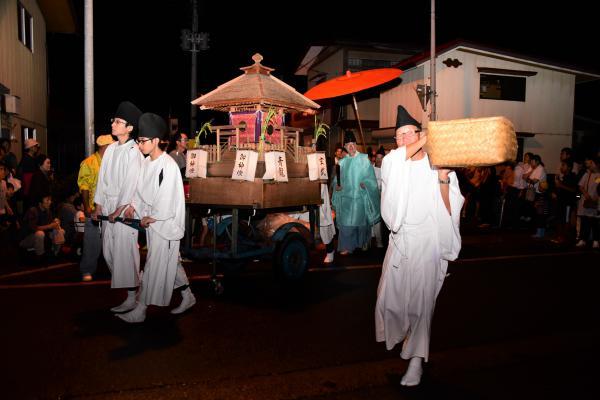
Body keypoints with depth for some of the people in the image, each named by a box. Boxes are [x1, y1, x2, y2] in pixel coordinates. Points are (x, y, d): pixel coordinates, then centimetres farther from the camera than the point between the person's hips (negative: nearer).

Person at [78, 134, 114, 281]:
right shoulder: (89, 163, -4)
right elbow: (84, 187, -7)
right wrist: (86, 207, -13)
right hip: (95, 209, -5)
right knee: (92, 241, 0)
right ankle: (87, 270, 11)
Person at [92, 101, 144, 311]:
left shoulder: (134, 152, -10)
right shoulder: (110, 149, 11)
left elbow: (131, 183, -14)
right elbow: (102, 178, 13)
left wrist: (119, 210, -15)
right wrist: (98, 206, 10)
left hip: (124, 208, -7)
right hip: (108, 207, 7)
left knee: (125, 252, -5)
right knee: (109, 251, 11)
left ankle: (131, 299, 5)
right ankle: (123, 283, 29)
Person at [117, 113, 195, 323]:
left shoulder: (168, 166, -19)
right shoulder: (146, 162, 7)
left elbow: (167, 200, -20)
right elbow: (141, 190, 15)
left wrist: (150, 218, -13)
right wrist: (132, 207, 0)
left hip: (165, 224, -9)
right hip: (152, 221, 9)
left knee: (154, 267, 0)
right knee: (170, 262, 17)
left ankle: (140, 311, 9)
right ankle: (188, 297, 32)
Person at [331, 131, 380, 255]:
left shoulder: (364, 159, -2)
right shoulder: (342, 162, 7)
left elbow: (371, 176, -2)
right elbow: (338, 179, 10)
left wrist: (366, 183, -19)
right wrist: (337, 185, -9)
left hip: (361, 196, -2)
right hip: (346, 196, 2)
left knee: (361, 221, 10)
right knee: (345, 222, -3)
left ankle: (363, 243, 30)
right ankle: (346, 246, 5)